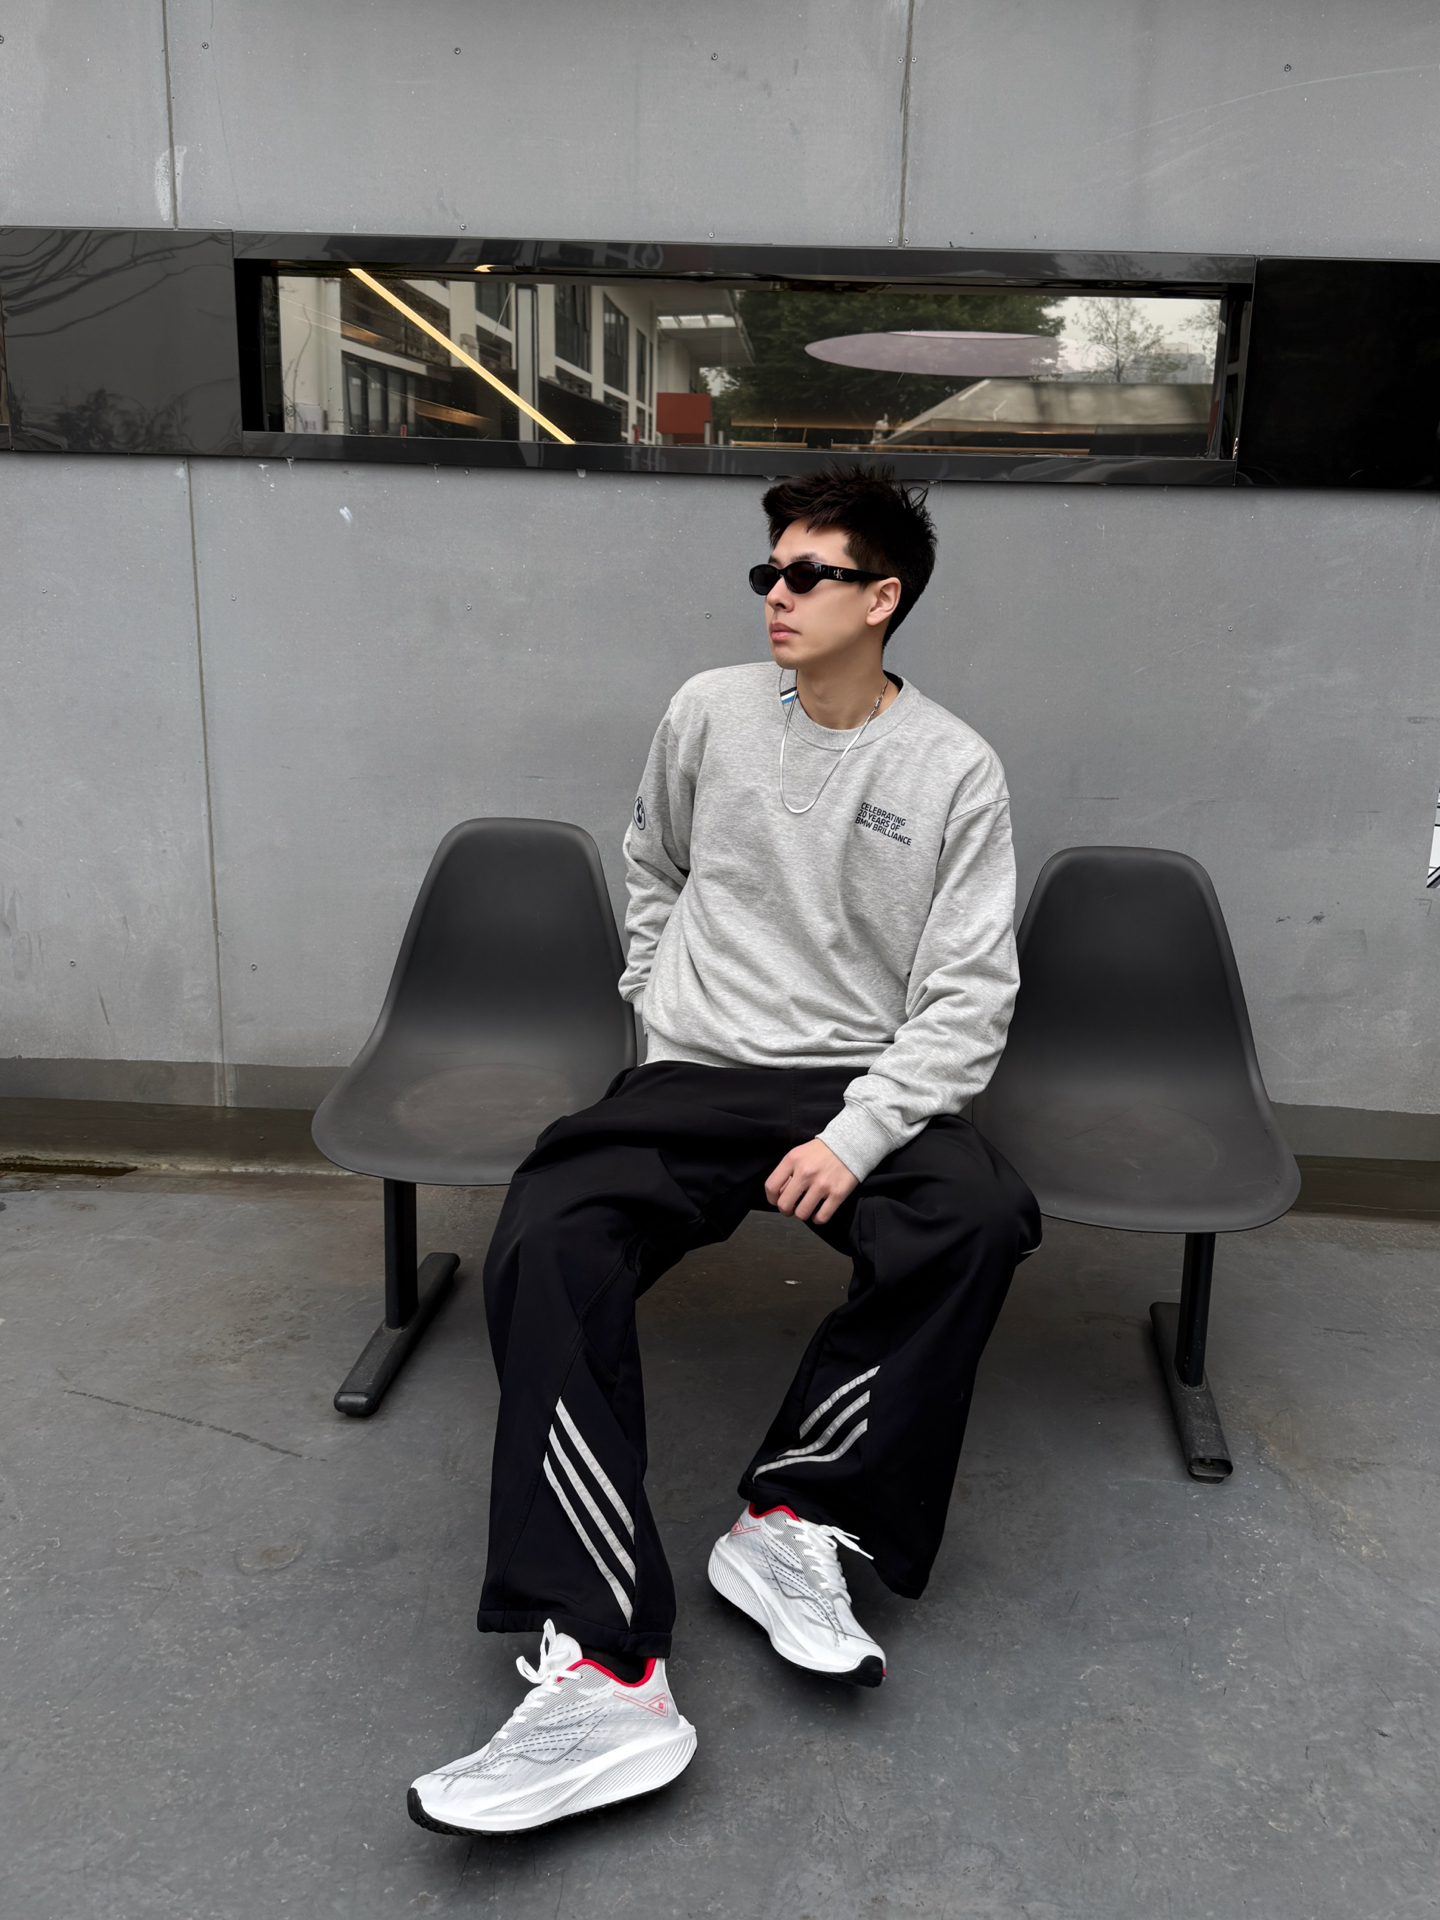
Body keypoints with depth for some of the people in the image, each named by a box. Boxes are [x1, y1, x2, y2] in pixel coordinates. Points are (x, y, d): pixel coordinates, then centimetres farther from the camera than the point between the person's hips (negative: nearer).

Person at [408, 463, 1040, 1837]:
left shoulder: (955, 772, -1)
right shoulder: (710, 711, 7)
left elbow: (968, 999, -4)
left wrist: (858, 1135, -17)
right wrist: (655, 1003, 12)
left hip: (864, 1087, -1)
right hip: (691, 1075, 2)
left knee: (982, 1221, -33)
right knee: (543, 1248, -27)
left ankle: (790, 1520, -18)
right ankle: (603, 1678, -32)